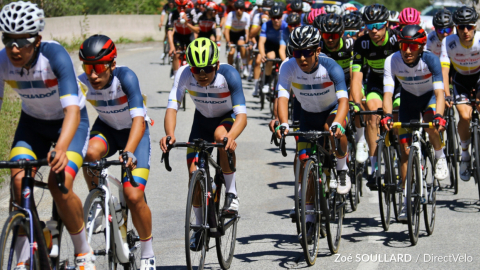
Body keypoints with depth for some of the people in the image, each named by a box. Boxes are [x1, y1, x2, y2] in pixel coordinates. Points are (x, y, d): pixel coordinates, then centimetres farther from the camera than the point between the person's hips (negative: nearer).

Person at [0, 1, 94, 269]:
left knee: (59, 183, -23)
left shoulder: (55, 56, -34)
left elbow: (72, 110, -42)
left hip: (69, 121, -4)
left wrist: (60, 149, -58)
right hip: (33, 122, 4)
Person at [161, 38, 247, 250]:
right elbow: (172, 107, -32)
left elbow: (241, 115, -40)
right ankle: (200, 226, 13)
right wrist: (169, 134, -53)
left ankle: (231, 193, -19)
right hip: (202, 120, 3)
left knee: (221, 134, -38)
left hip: (228, 119, -3)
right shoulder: (184, 74, -27)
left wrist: (231, 136, -61)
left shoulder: (229, 75, -33)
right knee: (194, 172, -8)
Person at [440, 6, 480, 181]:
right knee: (465, 116, -20)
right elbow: (443, 69, -29)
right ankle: (464, 153, 3)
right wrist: (446, 94, -42)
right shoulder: (449, 42, -25)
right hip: (460, 78, 0)